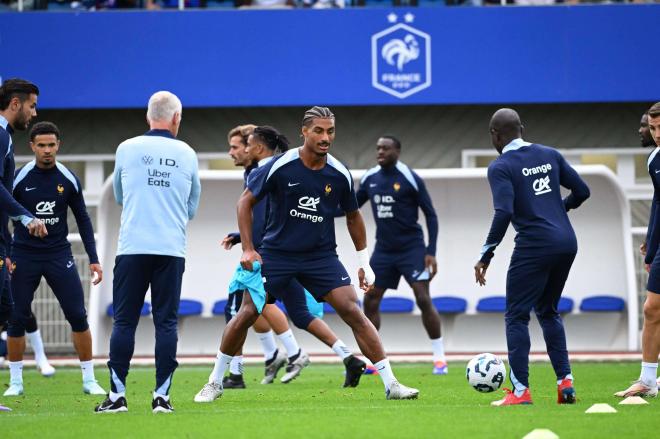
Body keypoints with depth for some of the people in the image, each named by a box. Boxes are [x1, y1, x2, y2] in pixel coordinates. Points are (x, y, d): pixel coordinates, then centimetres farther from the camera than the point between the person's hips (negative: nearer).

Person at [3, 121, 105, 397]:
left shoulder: (68, 180, 1)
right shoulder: (19, 178, -5)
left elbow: (83, 219, 8)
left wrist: (93, 259, 4)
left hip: (59, 255, 1)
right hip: (24, 256, -1)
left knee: (78, 316, -5)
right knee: (17, 319, -1)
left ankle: (89, 380, 4)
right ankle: (16, 382, 12)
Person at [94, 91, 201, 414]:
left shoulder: (127, 149, 3)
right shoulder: (187, 154, 6)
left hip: (132, 248, -1)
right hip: (172, 249, 1)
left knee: (124, 321, 2)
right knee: (166, 322, 3)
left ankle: (117, 395, -1)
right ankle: (162, 396, -1)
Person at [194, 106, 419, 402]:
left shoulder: (339, 175, -5)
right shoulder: (280, 167, -13)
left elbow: (353, 217, 12)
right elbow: (246, 201, -2)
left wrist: (364, 263, 11)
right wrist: (247, 249, -8)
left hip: (321, 256, 1)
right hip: (276, 253, -1)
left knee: (353, 312, -12)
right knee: (246, 314, -5)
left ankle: (391, 385, -8)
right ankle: (215, 383, 15)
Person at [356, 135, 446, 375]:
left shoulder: (410, 179, -10)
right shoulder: (370, 179, 4)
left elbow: (431, 215, -7)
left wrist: (431, 252, -13)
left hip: (411, 248, -5)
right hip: (383, 250, 5)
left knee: (423, 300, -11)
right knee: (370, 301, 1)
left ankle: (439, 357, 0)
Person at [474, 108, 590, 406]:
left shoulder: (500, 167, -6)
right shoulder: (549, 155, 11)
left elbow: (504, 213, -18)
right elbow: (582, 191, 13)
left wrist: (486, 255, -12)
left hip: (534, 245, -6)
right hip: (566, 243, 6)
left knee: (516, 316, 3)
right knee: (548, 311, 21)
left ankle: (520, 390, -3)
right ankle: (565, 381, 13)